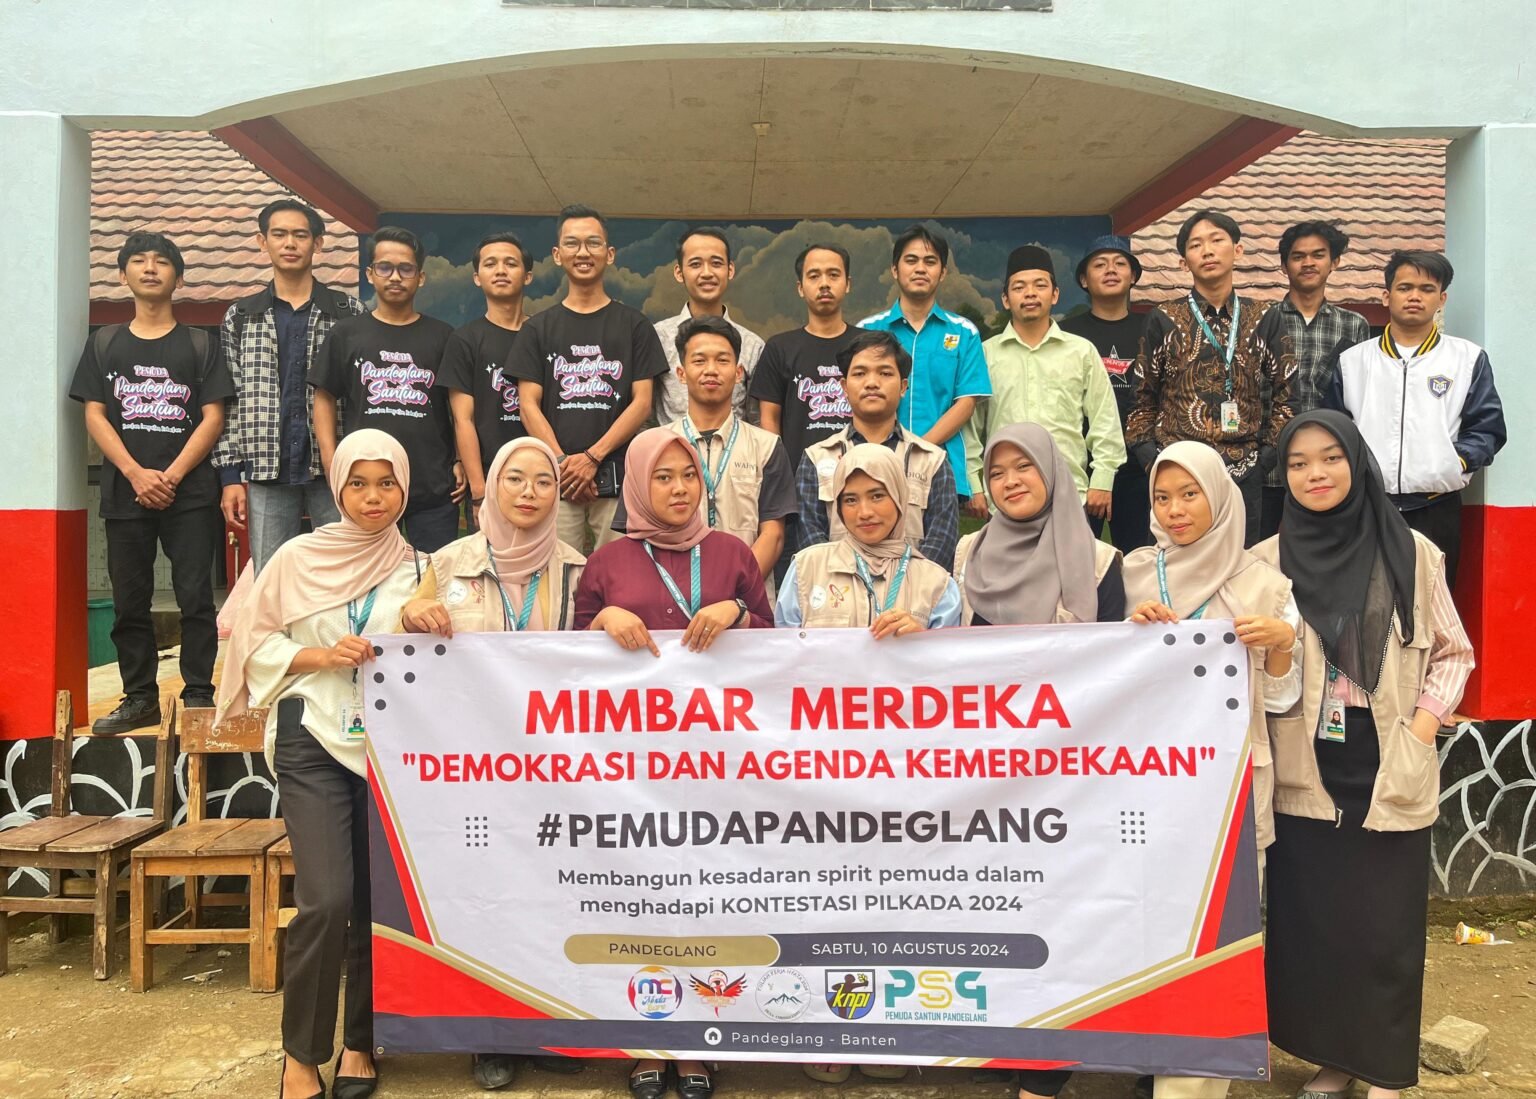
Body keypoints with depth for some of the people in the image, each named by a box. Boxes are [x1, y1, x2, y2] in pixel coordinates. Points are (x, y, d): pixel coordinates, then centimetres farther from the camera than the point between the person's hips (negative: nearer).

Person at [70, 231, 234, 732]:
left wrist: (173, 475, -12)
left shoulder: (200, 345, 7)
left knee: (195, 597, -5)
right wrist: (136, 474, -10)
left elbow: (213, 418, 0)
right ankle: (140, 698, 14)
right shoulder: (104, 343, 12)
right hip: (125, 492, 2)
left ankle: (198, 697, 1)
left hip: (189, 492, -2)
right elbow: (94, 415, 5)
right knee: (129, 600, 5)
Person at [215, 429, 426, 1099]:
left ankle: (359, 1043, 26)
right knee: (327, 900, -11)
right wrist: (319, 655, -11)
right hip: (314, 743, -2)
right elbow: (255, 641, 3)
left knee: (379, 901, 7)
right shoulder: (298, 558, 2)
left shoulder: (417, 569, 7)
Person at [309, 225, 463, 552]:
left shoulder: (442, 337, 8)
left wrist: (463, 462, -2)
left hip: (435, 489, 0)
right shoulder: (346, 334, 8)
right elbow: (325, 400, 9)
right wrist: (333, 467, -1)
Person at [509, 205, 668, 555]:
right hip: (556, 483, 1)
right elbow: (529, 404, 6)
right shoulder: (538, 329, 13)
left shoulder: (634, 325, 10)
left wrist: (592, 457, -9)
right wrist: (563, 464, -8)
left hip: (618, 479, -1)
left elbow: (641, 402, 3)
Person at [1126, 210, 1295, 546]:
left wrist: (1265, 460, -2)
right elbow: (1143, 402, 5)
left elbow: (1284, 399, 8)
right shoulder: (1163, 320, 3)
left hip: (1243, 476, 1)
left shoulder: (1264, 320, 7)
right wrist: (1154, 465, -4)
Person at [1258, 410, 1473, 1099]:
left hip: (1389, 770, -1)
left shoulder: (1411, 553, 1)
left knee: (1386, 923, 5)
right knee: (1309, 918, 8)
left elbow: (1452, 653, 7)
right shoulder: (1267, 561, 1)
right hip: (1306, 772, 1)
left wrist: (1424, 725, -4)